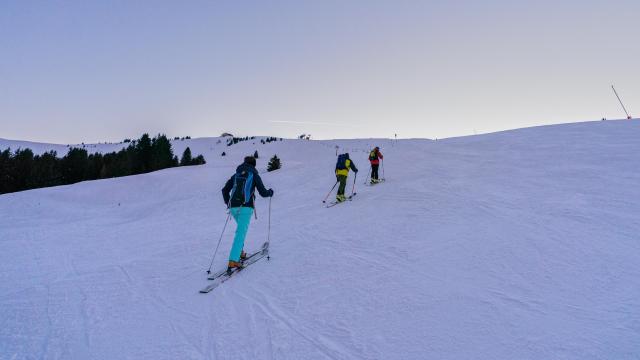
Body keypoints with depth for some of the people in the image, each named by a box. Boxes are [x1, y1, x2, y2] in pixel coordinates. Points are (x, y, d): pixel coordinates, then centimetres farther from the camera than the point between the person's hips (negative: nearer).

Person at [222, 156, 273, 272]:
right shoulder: (254, 175, 5)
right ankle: (233, 260, -20)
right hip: (245, 207, -5)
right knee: (241, 232, -10)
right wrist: (270, 192, 22)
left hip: (233, 207, 5)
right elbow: (263, 193, 1)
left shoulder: (236, 175, 18)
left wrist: (228, 203, 35)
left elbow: (225, 190, 21)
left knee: (241, 228, 27)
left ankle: (239, 253, 23)